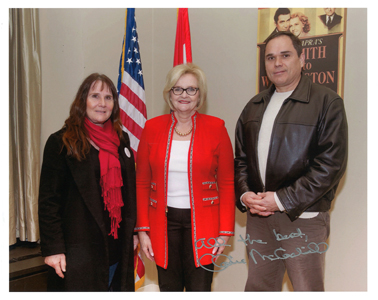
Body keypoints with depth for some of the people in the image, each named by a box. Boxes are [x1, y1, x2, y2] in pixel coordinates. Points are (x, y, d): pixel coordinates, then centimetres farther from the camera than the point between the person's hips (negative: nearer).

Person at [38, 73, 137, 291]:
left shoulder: (121, 139, 10)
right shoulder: (61, 142, -7)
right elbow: (48, 201, -8)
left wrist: (132, 232, 12)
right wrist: (53, 248, -13)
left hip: (117, 246, 5)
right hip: (80, 247, -5)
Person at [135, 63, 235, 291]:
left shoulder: (216, 128, -1)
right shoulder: (152, 128, 3)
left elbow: (227, 184, 0)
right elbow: (142, 183, 5)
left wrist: (225, 231, -4)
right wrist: (142, 229, 1)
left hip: (202, 223, -1)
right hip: (163, 221, 2)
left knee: (199, 289, 3)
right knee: (169, 289, 10)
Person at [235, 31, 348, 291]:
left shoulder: (327, 102, -5)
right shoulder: (254, 106, 14)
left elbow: (331, 163, -13)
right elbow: (241, 159, 15)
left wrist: (282, 199, -15)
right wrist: (244, 194, -3)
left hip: (303, 219, -5)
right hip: (258, 217, 5)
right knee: (258, 287, 14)